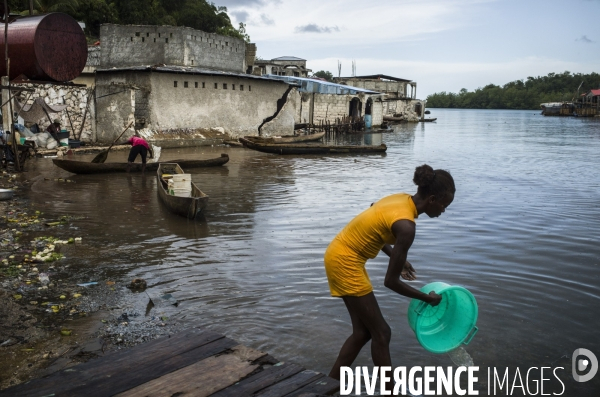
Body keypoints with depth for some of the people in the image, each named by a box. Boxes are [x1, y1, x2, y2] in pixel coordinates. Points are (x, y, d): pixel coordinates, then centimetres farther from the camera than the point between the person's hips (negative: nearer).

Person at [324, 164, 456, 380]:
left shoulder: (401, 199, 2)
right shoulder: (406, 225, -24)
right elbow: (391, 281, -19)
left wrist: (398, 258, 17)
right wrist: (428, 298, -5)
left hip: (342, 255, 9)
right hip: (344, 262, -9)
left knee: (363, 331, 16)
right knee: (381, 333, 3)